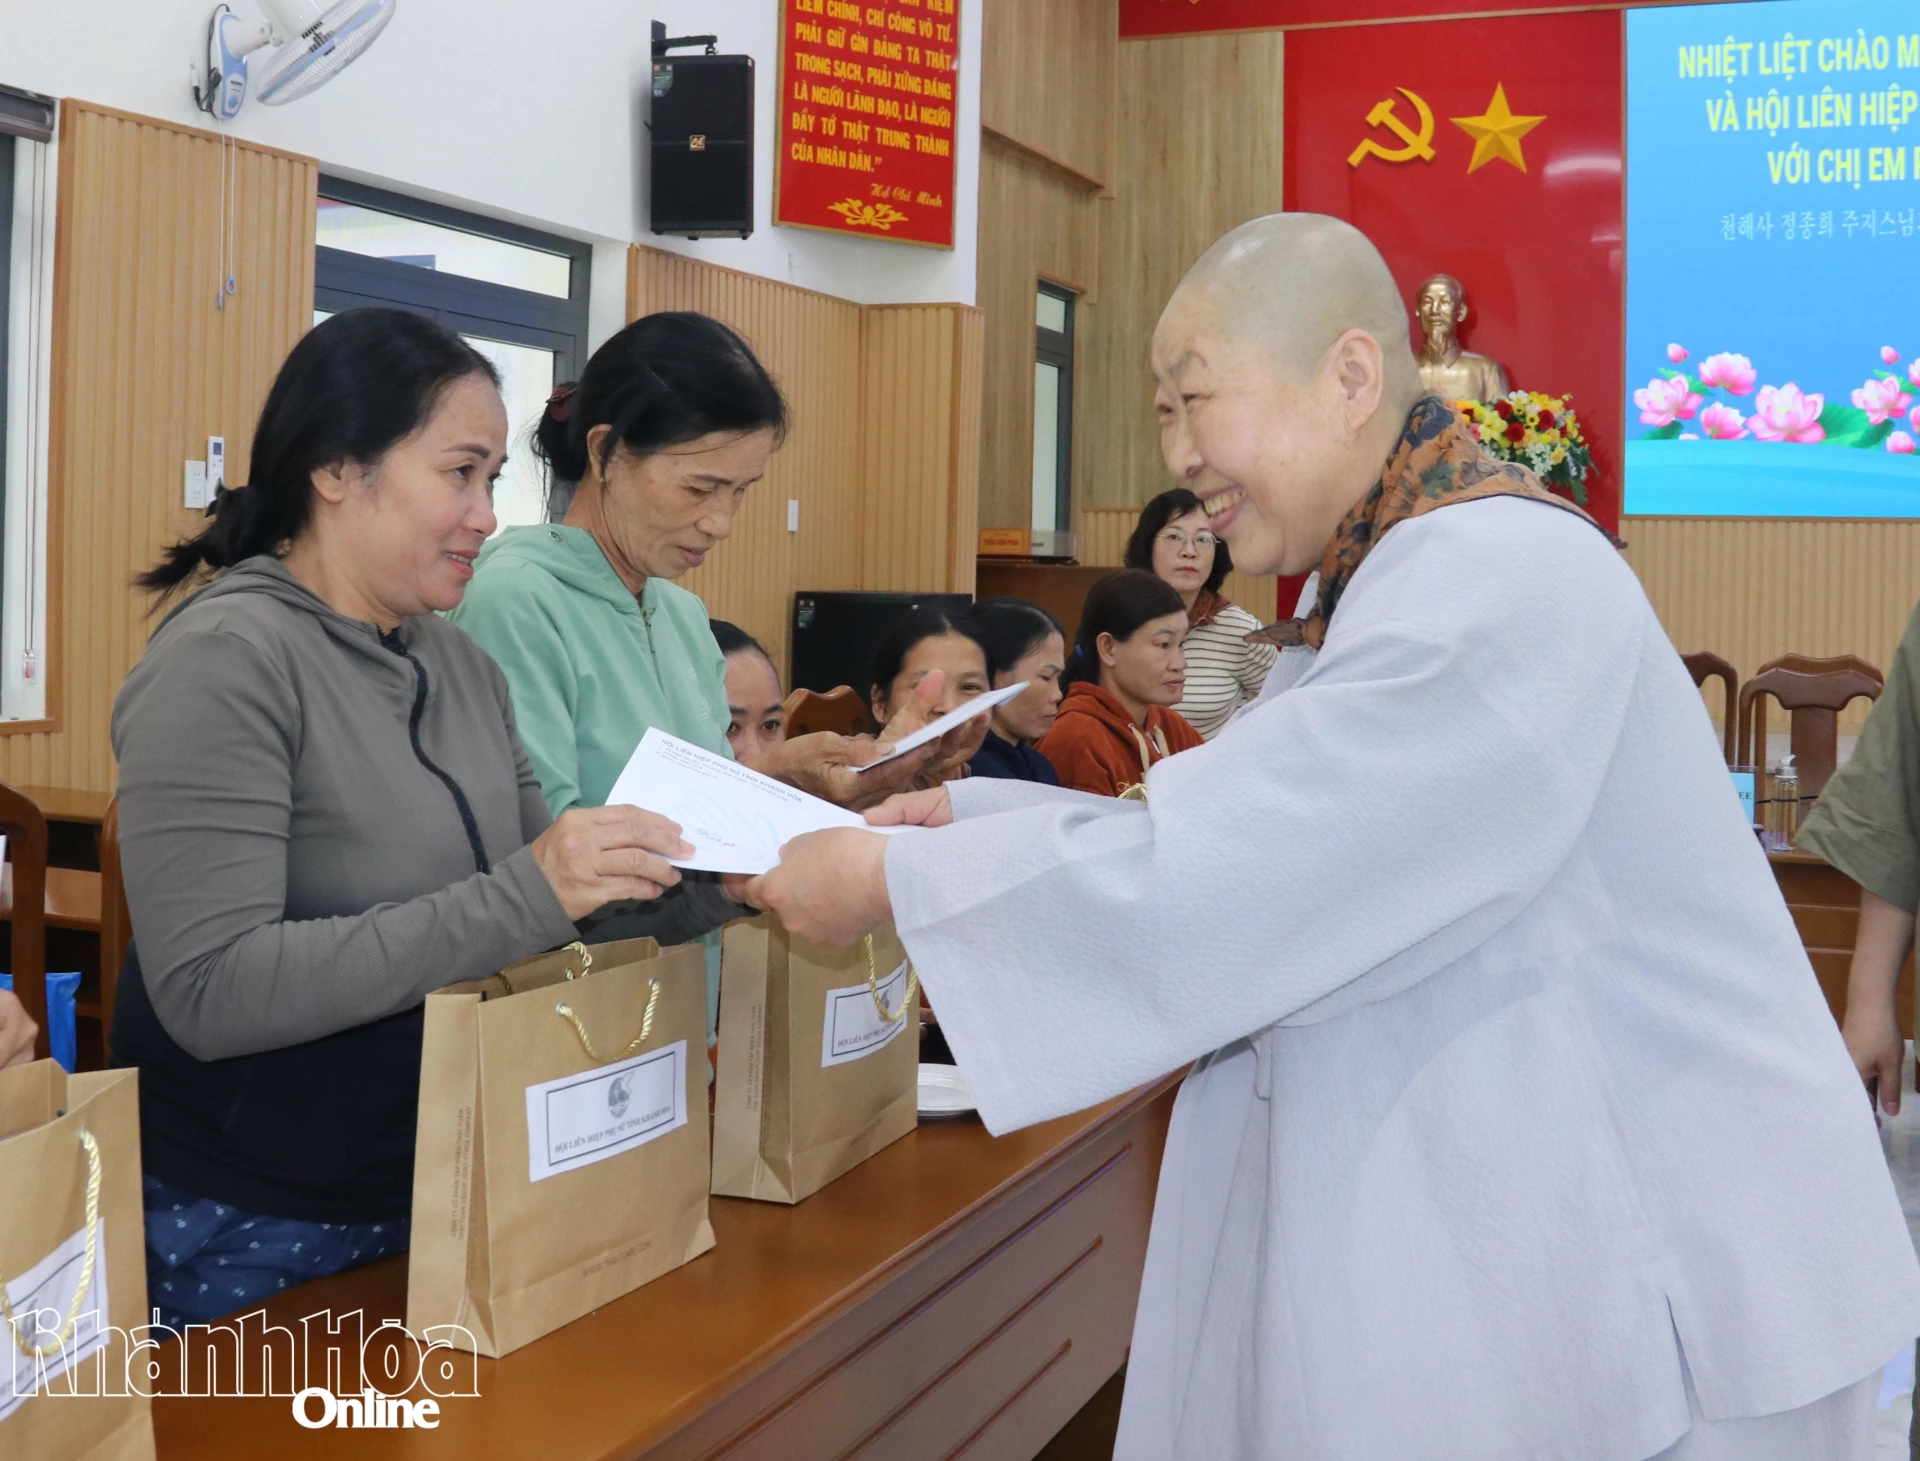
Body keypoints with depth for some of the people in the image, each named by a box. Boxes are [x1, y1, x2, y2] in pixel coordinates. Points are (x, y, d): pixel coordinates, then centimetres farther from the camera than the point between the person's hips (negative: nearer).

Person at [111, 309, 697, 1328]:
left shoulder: (461, 665, 5)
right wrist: (519, 899, -31)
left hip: (435, 1207, 7)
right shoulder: (224, 660, -18)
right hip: (249, 1238, -7)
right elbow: (209, 993, -27)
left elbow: (557, 916, 8)